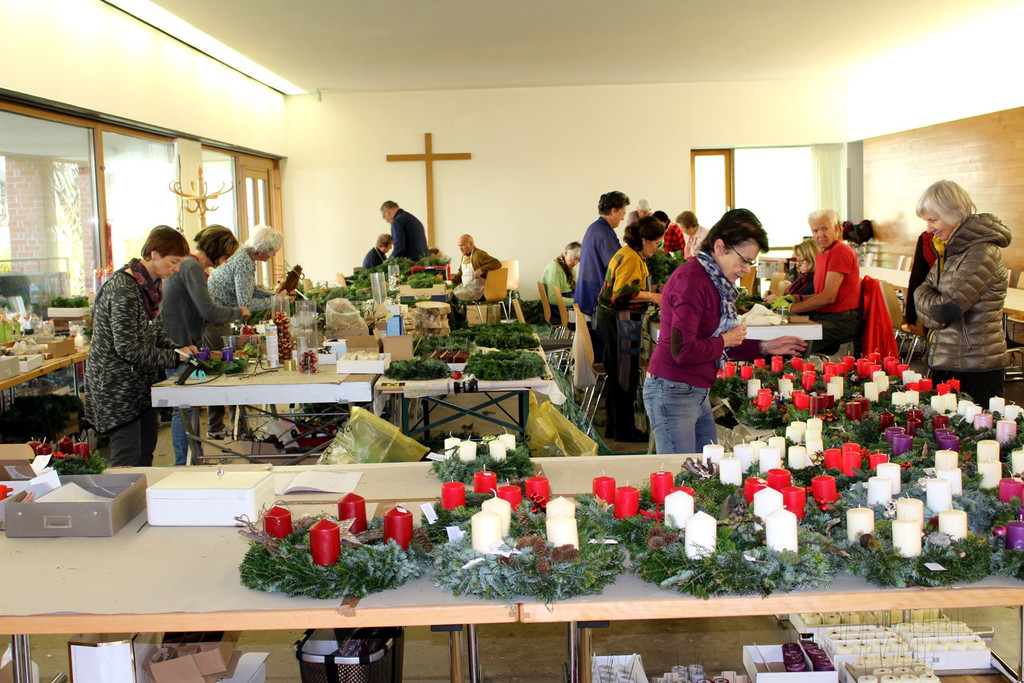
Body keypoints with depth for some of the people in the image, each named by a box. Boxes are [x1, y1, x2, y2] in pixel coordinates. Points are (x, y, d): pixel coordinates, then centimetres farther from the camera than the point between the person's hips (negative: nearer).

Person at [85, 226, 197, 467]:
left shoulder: (150, 285, 7)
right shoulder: (124, 290, -22)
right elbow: (128, 348, -24)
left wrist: (181, 349, -2)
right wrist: (174, 357, -17)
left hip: (141, 382, 9)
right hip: (118, 386, -9)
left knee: (146, 451, 12)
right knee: (127, 461, -7)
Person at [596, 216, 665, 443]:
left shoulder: (627, 254, 16)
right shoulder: (631, 258, -17)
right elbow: (622, 293, -23)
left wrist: (650, 294, 16)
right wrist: (650, 296, -17)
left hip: (610, 317, 11)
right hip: (619, 320, -11)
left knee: (618, 374, 15)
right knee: (625, 375, -3)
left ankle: (614, 426, 23)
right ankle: (624, 430, 5)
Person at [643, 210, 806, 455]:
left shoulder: (715, 281, 12)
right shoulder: (691, 280, -18)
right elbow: (683, 350, -24)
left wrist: (765, 347, 15)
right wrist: (725, 340, -9)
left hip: (698, 394, 10)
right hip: (673, 394, -10)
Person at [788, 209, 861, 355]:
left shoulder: (840, 251, -11)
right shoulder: (821, 255, 20)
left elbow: (829, 297, -17)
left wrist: (792, 308, -12)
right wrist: (797, 298, 5)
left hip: (842, 320, -9)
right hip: (822, 317, 9)